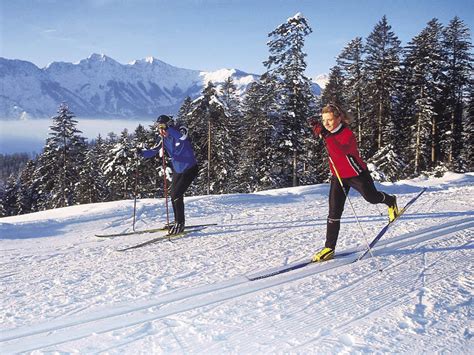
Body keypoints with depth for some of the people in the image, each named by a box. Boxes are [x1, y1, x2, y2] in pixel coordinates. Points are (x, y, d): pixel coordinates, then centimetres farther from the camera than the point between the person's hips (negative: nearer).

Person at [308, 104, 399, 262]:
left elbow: (340, 151, -49)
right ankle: (329, 248, 1)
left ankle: (390, 201, 54)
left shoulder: (347, 134, -27)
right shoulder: (329, 132, -5)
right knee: (334, 212, -2)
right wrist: (317, 127, 7)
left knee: (371, 197, 16)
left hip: (357, 174, -5)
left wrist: (326, 136, -53)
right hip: (338, 176, 5)